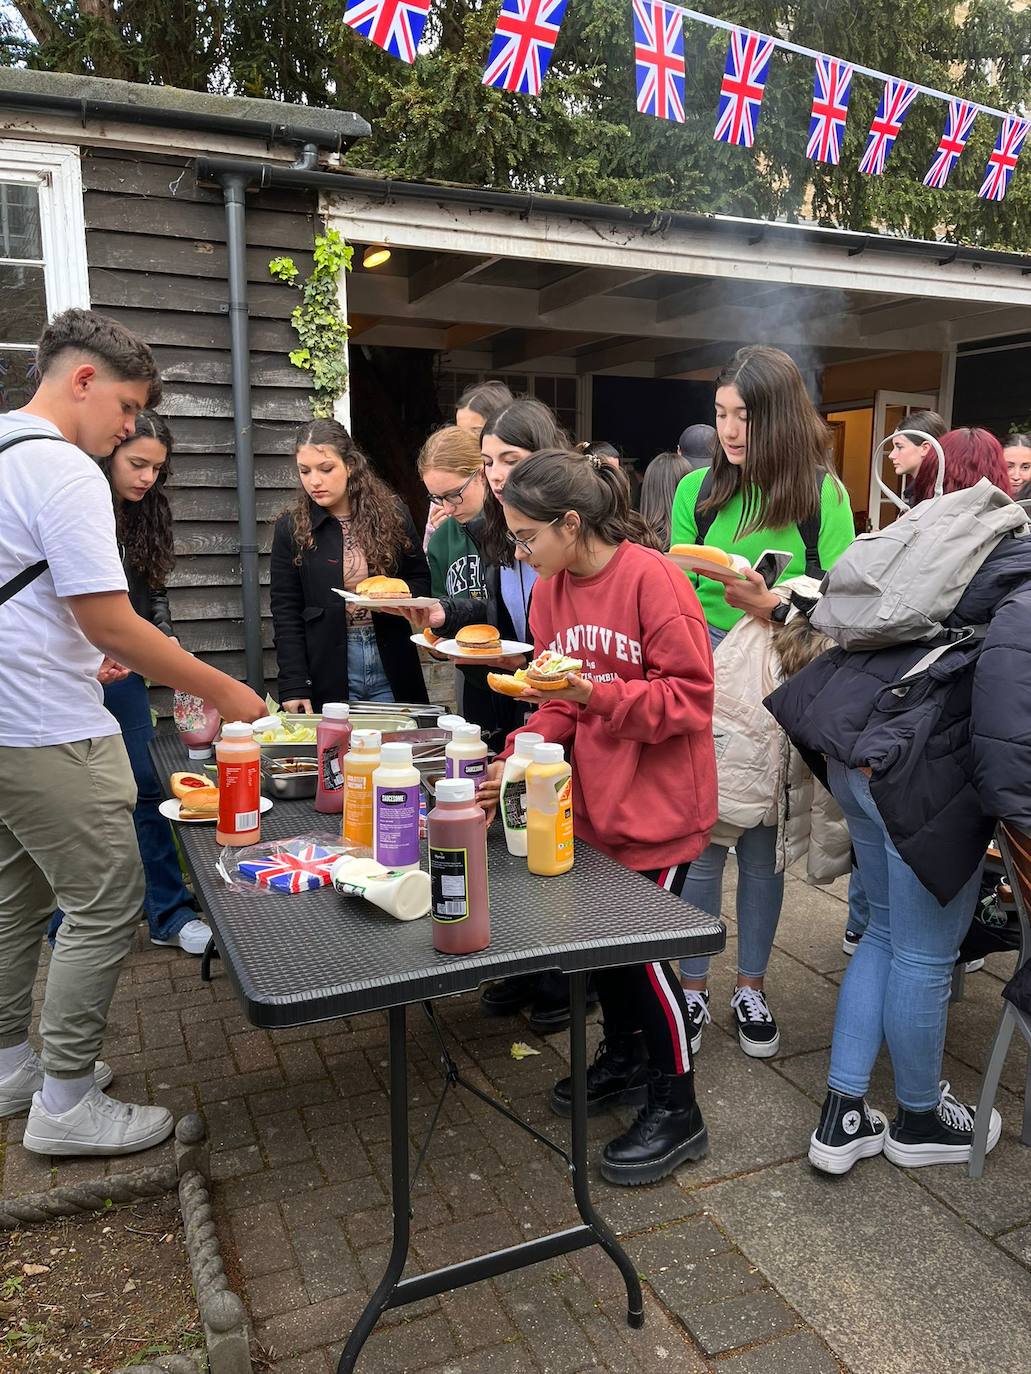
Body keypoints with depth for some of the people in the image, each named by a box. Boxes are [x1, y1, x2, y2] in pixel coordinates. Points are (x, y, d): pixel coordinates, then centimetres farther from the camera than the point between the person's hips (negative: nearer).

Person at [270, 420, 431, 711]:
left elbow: (421, 579, 11)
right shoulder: (291, 529, -1)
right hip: (329, 673, -1)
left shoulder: (392, 514, 1)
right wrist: (294, 688, -8)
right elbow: (286, 614, -1)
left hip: (392, 669, 1)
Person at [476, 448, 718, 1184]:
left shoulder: (651, 578, -19)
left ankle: (677, 1111, 21)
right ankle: (624, 1056, 42)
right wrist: (513, 759, -8)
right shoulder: (551, 591, 3)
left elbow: (690, 697, -19)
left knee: (643, 946, 0)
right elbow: (559, 705, 6)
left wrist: (598, 694, -30)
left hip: (658, 800, -7)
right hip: (594, 798, 7)